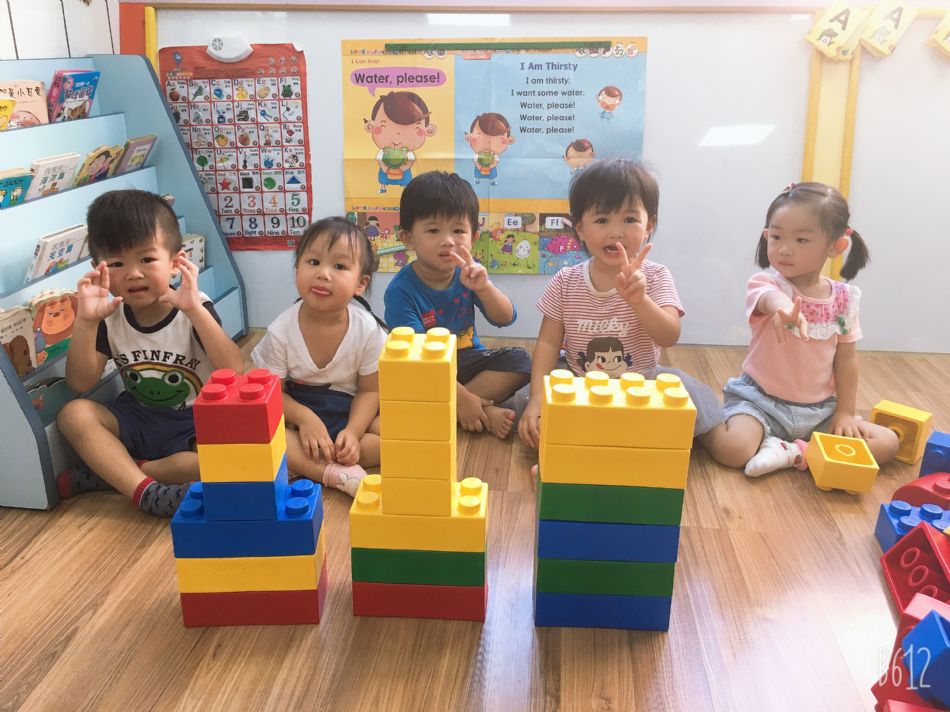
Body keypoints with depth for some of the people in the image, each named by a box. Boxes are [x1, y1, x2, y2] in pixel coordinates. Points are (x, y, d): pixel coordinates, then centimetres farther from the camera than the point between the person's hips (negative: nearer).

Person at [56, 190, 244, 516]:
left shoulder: (194, 310, -15)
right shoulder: (110, 317, -4)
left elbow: (235, 372, -29)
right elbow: (81, 383, -8)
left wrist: (195, 310, -40)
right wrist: (86, 321, -23)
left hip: (196, 422, -3)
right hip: (137, 419, 4)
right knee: (74, 414, -21)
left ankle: (108, 472, -19)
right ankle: (147, 492, -28)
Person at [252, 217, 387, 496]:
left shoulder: (368, 329, -15)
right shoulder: (281, 331, -15)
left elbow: (370, 390, -7)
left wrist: (353, 432, -23)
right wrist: (304, 418, -25)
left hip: (351, 411, 1)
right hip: (298, 411, -1)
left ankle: (298, 462, -23)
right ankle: (337, 474, -32)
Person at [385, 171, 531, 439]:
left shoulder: (467, 273, -8)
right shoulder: (401, 290, -22)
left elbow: (505, 319, -11)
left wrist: (483, 287, -32)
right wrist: (461, 397, -31)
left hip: (467, 358, 4)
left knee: (520, 361, -15)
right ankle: (485, 413, -23)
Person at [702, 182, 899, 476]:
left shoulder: (844, 298, 0)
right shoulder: (765, 283, -12)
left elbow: (846, 358, 6)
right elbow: (770, 298, -39)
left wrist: (845, 413, 1)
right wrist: (784, 308, -63)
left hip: (819, 410, 5)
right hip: (762, 400, -5)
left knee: (887, 443, -9)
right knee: (732, 449, -33)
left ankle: (796, 453, -12)